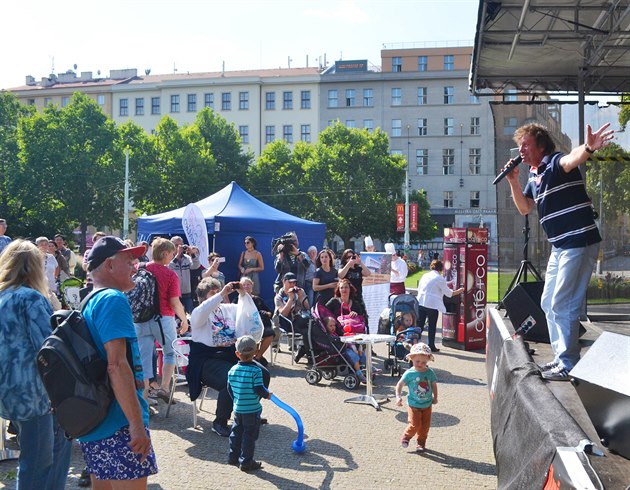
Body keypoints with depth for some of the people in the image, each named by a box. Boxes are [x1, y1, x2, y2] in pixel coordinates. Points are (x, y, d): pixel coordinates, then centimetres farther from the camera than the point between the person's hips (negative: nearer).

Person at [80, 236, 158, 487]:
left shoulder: (89, 303, 15)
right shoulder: (113, 299, -13)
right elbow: (117, 365, -22)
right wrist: (137, 424, -23)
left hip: (93, 423, 10)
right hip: (118, 425, -10)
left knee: (102, 485, 16)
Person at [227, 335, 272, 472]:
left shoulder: (232, 370, -2)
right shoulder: (256, 370, -19)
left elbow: (229, 388, 8)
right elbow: (259, 389, -19)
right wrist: (267, 394, 1)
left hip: (237, 408, 5)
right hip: (252, 409, -5)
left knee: (236, 432, 20)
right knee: (249, 436, 5)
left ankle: (233, 457, 30)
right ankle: (246, 462, 10)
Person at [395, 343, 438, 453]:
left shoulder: (430, 372, -5)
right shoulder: (409, 373, -14)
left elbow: (434, 384, 9)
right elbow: (400, 384, -6)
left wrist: (435, 397, 10)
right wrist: (398, 396, -15)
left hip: (427, 404, 3)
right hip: (414, 405, -3)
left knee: (425, 426, 9)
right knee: (414, 425, -9)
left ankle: (421, 443, 28)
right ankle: (406, 437, 19)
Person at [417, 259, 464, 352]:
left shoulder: (424, 276, 11)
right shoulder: (440, 278, -6)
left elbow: (419, 289, 15)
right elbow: (448, 293, 1)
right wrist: (459, 291, 15)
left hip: (421, 302, 5)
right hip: (432, 304, -5)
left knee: (419, 324, 10)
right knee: (432, 325, 5)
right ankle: (431, 346, 10)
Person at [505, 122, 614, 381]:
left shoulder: (555, 162, -13)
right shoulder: (534, 176, 13)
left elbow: (572, 158, -36)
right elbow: (524, 208, 18)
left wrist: (588, 148, -59)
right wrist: (513, 180, 5)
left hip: (579, 243, -10)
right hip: (560, 246, 10)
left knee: (562, 305, -8)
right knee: (549, 303, 15)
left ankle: (568, 365, 1)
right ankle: (561, 357, 26)